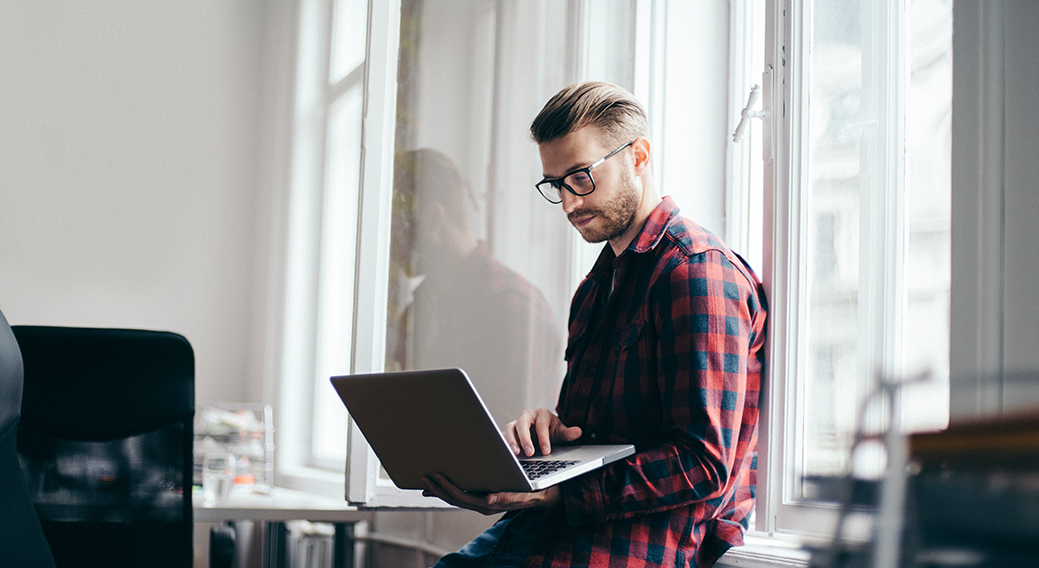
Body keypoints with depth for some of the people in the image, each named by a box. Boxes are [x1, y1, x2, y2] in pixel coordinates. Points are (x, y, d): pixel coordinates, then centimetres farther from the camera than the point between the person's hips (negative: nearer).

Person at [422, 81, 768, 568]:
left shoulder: (698, 271, -10)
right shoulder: (596, 285, 22)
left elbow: (704, 465, -17)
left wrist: (556, 494, -22)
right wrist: (546, 423, 1)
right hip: (570, 522, 9)